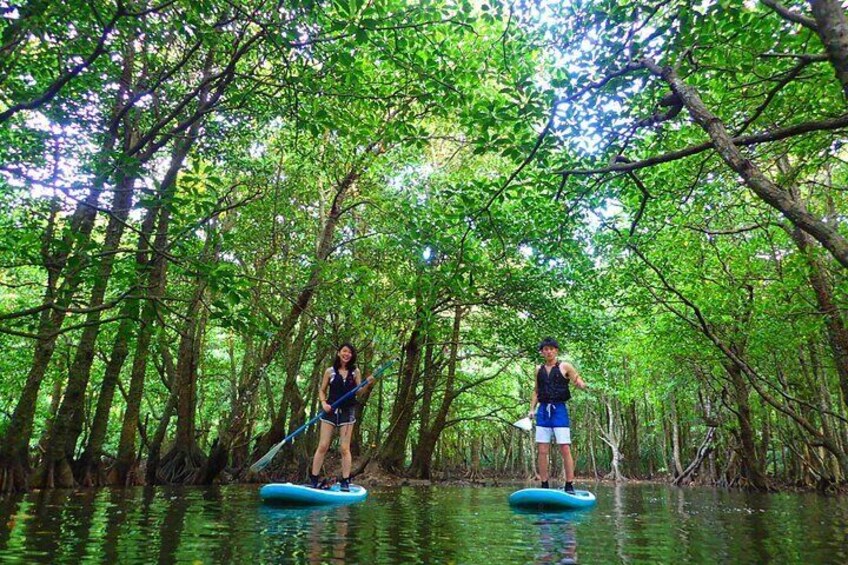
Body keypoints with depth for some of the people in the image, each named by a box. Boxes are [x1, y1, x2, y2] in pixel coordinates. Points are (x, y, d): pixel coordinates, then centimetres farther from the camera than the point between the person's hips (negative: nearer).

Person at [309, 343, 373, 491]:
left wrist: (368, 384, -15)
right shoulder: (330, 371, 2)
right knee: (323, 446, 1)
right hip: (330, 410, 0)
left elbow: (359, 391, 4)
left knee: (344, 448, 1)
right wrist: (324, 403, -9)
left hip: (347, 412, 0)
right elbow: (322, 390, 8)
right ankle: (313, 478, 10)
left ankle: (345, 481, 6)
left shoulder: (355, 372, 4)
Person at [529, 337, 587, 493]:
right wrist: (532, 409, 10)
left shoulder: (565, 367, 2)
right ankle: (544, 486, 12)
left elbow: (580, 383, -2)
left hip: (559, 409, -4)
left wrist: (580, 384, -25)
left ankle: (569, 486, 3)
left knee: (565, 449, -5)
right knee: (542, 451, 4)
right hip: (543, 410, 4)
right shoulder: (539, 370, 13)